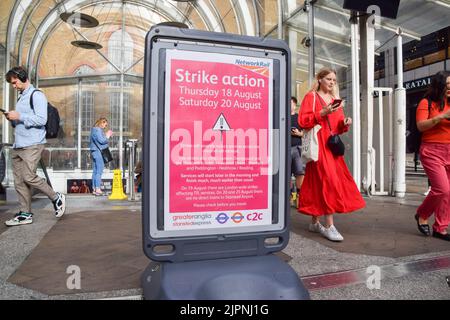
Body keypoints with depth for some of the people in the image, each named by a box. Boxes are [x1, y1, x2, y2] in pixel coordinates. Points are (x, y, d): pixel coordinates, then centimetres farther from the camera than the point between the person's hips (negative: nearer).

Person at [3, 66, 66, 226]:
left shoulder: (37, 95, -4)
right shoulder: (21, 97, 22)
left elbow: (41, 120, -15)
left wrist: (19, 116, -16)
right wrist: (12, 119, 8)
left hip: (32, 145, -8)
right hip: (17, 145, 8)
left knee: (29, 177, -13)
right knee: (19, 181, 4)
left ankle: (56, 198, 6)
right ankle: (25, 214, 10)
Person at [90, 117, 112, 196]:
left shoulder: (95, 129, 19)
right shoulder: (97, 130, -13)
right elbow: (102, 141, -19)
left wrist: (106, 135, 11)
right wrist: (107, 136, -5)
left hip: (94, 151, 11)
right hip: (98, 152, -11)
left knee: (95, 171, 11)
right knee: (99, 171, -8)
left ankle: (94, 189, 15)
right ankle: (97, 189, -7)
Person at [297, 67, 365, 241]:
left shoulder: (335, 100, 21)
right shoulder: (311, 96, 3)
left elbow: (337, 127, 21)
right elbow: (303, 121, -8)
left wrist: (344, 124, 0)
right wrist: (323, 113, -16)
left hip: (332, 145, 6)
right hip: (318, 145, -6)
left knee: (318, 182, 7)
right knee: (327, 180, -14)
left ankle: (315, 222, 14)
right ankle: (329, 225, -11)